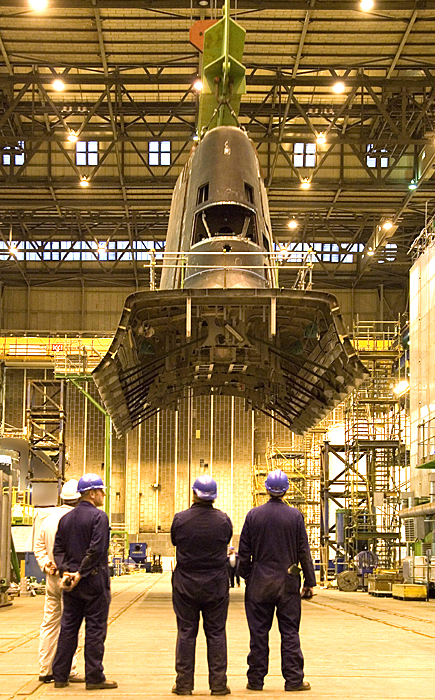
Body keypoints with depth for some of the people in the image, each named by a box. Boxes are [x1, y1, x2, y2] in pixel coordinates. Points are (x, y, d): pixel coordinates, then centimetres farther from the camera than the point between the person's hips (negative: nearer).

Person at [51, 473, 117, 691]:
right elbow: (96, 550, -19)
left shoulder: (66, 518, 11)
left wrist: (65, 571, -1)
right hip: (94, 580, -7)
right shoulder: (99, 516, -11)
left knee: (68, 627, 12)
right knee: (95, 628, 0)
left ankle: (60, 675, 15)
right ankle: (94, 677, 3)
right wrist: (81, 574, -14)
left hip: (71, 583, 7)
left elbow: (58, 549, 7)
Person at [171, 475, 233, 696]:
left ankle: (184, 683, 9)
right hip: (216, 586, 0)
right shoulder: (223, 520, -9)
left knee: (186, 633, 7)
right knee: (216, 633, 8)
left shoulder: (180, 519, -11)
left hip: (186, 585, 0)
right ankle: (218, 683, 9)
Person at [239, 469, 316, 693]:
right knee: (290, 631, 4)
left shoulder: (253, 515, -2)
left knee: (259, 632, 6)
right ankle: (293, 679, 6)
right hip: (288, 582, -1)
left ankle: (256, 680, 10)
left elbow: (244, 553, 2)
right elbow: (304, 552, -2)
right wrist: (309, 582, 5)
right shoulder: (295, 516, -4)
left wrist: (247, 577, 14)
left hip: (259, 582, 1)